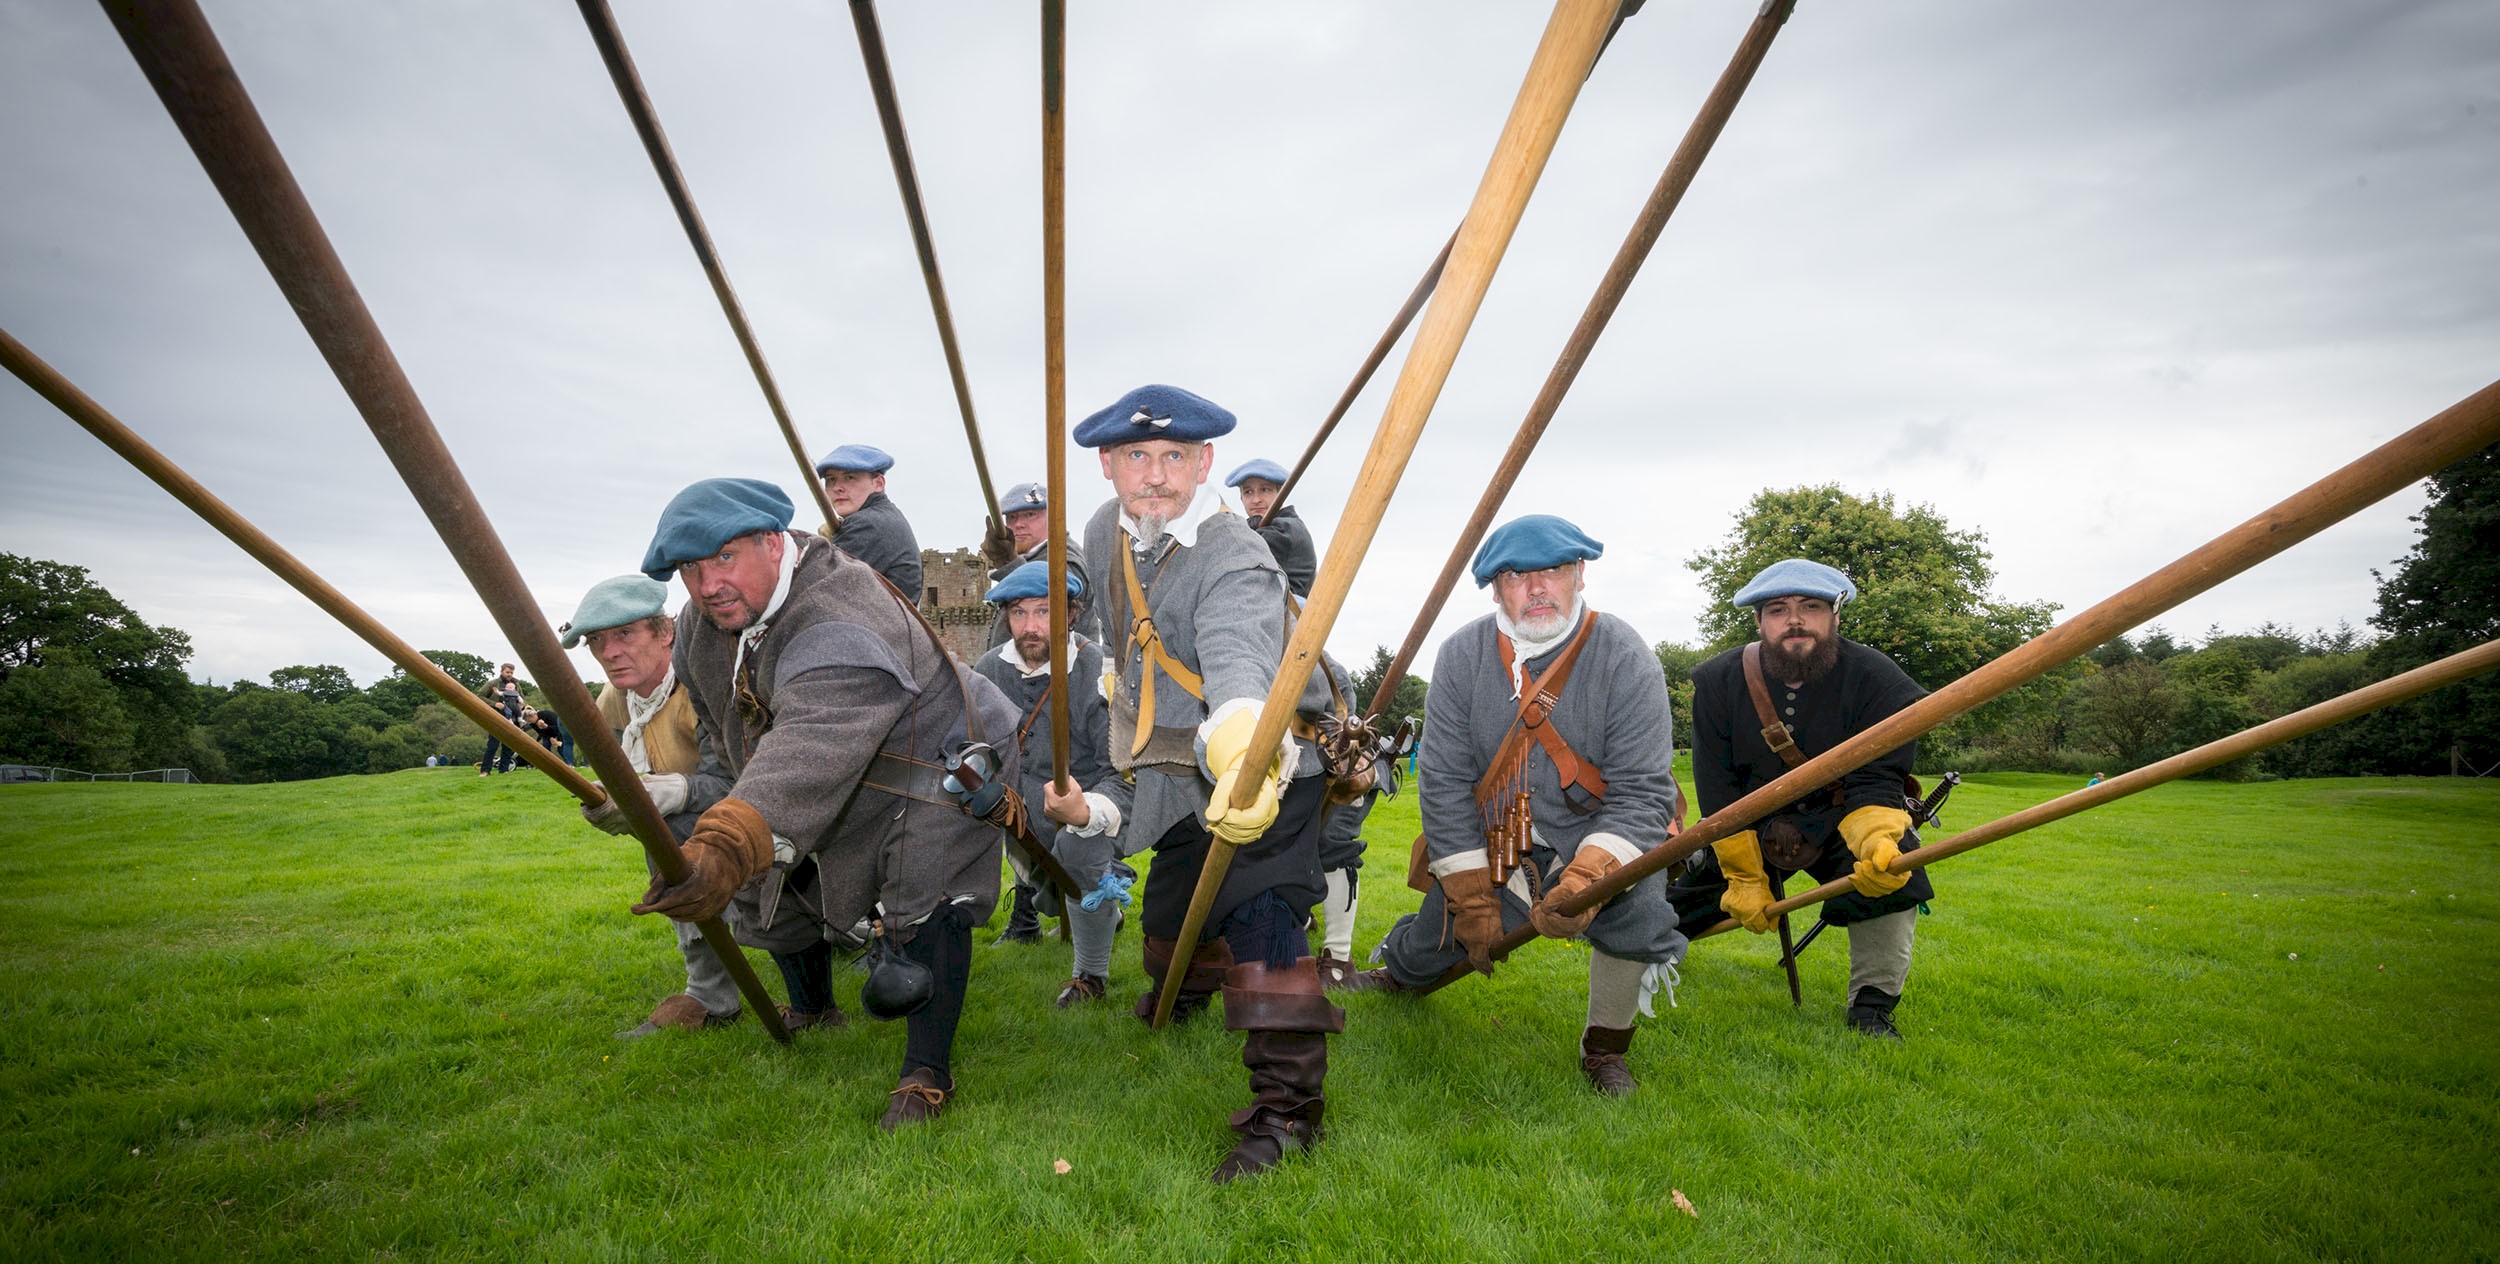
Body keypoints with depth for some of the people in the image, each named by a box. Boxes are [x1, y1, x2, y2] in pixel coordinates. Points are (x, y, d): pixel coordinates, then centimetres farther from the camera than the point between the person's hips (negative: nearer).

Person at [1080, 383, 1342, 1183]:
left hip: (1266, 766, -7)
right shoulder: (1107, 532, -5)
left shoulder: (1235, 561, -30)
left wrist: (1247, 756, -68)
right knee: (1171, 907, 23)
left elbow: (1239, 664, -51)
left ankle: (1288, 1108, -3)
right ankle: (1184, 994, 57)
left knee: (1260, 923, -18)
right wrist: (1124, 673, 32)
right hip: (1180, 771, 8)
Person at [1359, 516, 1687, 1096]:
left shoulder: (1625, 658, -17)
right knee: (1436, 937, 7)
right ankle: (1393, 972, 48)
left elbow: (1643, 792, -20)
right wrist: (1471, 895, -12)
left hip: (1601, 833, -2)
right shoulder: (1462, 655, -11)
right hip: (1490, 839, 2)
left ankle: (1605, 1049, 0)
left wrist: (1586, 878, -36)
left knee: (1633, 911, -30)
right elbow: (1445, 780, -9)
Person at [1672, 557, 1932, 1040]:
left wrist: (1877, 841, -45)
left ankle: (1872, 1004, -9)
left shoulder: (1876, 679, -20)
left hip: (1840, 818, -1)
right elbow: (1717, 790, -15)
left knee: (1891, 875, -26)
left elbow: (1875, 782, -23)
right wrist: (1745, 877, -17)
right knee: (1696, 885, 2)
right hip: (1749, 823, 1)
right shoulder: (1719, 683, -16)